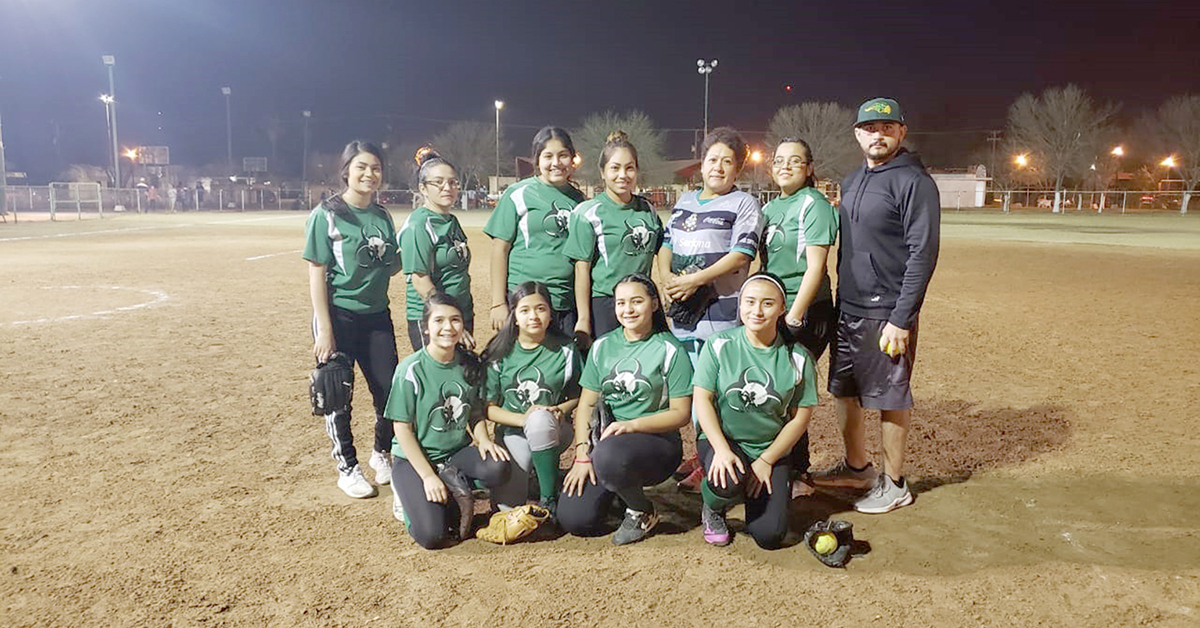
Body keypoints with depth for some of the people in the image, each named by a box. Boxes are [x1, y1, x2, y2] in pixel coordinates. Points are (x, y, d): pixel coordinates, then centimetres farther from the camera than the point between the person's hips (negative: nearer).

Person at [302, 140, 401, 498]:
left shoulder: (382, 216, 9)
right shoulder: (327, 214, -8)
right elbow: (317, 273, -11)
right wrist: (324, 329, -17)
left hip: (377, 314, 5)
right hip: (339, 316, -5)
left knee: (390, 389, 7)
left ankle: (382, 453, 31)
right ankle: (347, 468, 21)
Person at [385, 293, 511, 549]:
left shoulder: (470, 364, 0)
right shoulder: (411, 369, -13)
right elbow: (403, 429, -12)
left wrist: (483, 440, -11)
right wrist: (428, 476, -17)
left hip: (457, 453, 4)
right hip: (415, 459, -4)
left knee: (497, 468, -28)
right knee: (432, 535, -22)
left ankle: (453, 488, 1)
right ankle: (409, 496, 10)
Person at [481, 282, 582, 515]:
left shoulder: (565, 350, -3)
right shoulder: (500, 353, -3)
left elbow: (578, 395, 4)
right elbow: (488, 406, -4)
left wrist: (560, 410, -17)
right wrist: (522, 418, -19)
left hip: (552, 430, -1)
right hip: (512, 432, 1)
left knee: (540, 418, -38)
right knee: (507, 505, -16)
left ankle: (549, 498, -19)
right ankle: (532, 466, 19)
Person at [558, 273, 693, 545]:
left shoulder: (669, 350, -3)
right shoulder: (603, 346, 10)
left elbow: (680, 413, -6)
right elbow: (586, 404, 7)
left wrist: (632, 425, -19)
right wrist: (582, 455, -4)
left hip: (655, 441, -4)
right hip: (605, 438, 4)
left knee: (609, 455, -38)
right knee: (573, 519, -14)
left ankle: (642, 511, -6)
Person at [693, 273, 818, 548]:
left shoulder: (798, 358, -3)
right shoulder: (719, 345, -6)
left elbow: (800, 418, -1)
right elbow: (702, 399, -7)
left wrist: (766, 461, -8)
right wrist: (721, 449, -20)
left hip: (771, 449, 2)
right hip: (721, 439, -1)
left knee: (769, 535, -12)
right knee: (727, 482, -35)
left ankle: (757, 490, 23)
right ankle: (712, 510, 3)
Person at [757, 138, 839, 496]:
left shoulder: (814, 205, -8)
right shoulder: (770, 208, 16)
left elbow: (815, 268, -15)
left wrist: (793, 318, -19)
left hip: (806, 314, -7)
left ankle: (796, 476, 10)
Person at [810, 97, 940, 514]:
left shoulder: (914, 182, -11)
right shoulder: (851, 182, 14)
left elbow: (922, 255, -16)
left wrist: (901, 319, -20)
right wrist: (840, 302, 14)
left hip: (887, 312, -8)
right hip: (847, 307, 8)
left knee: (889, 396, 2)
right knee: (843, 389, 15)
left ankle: (894, 484, 17)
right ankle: (856, 466, 33)